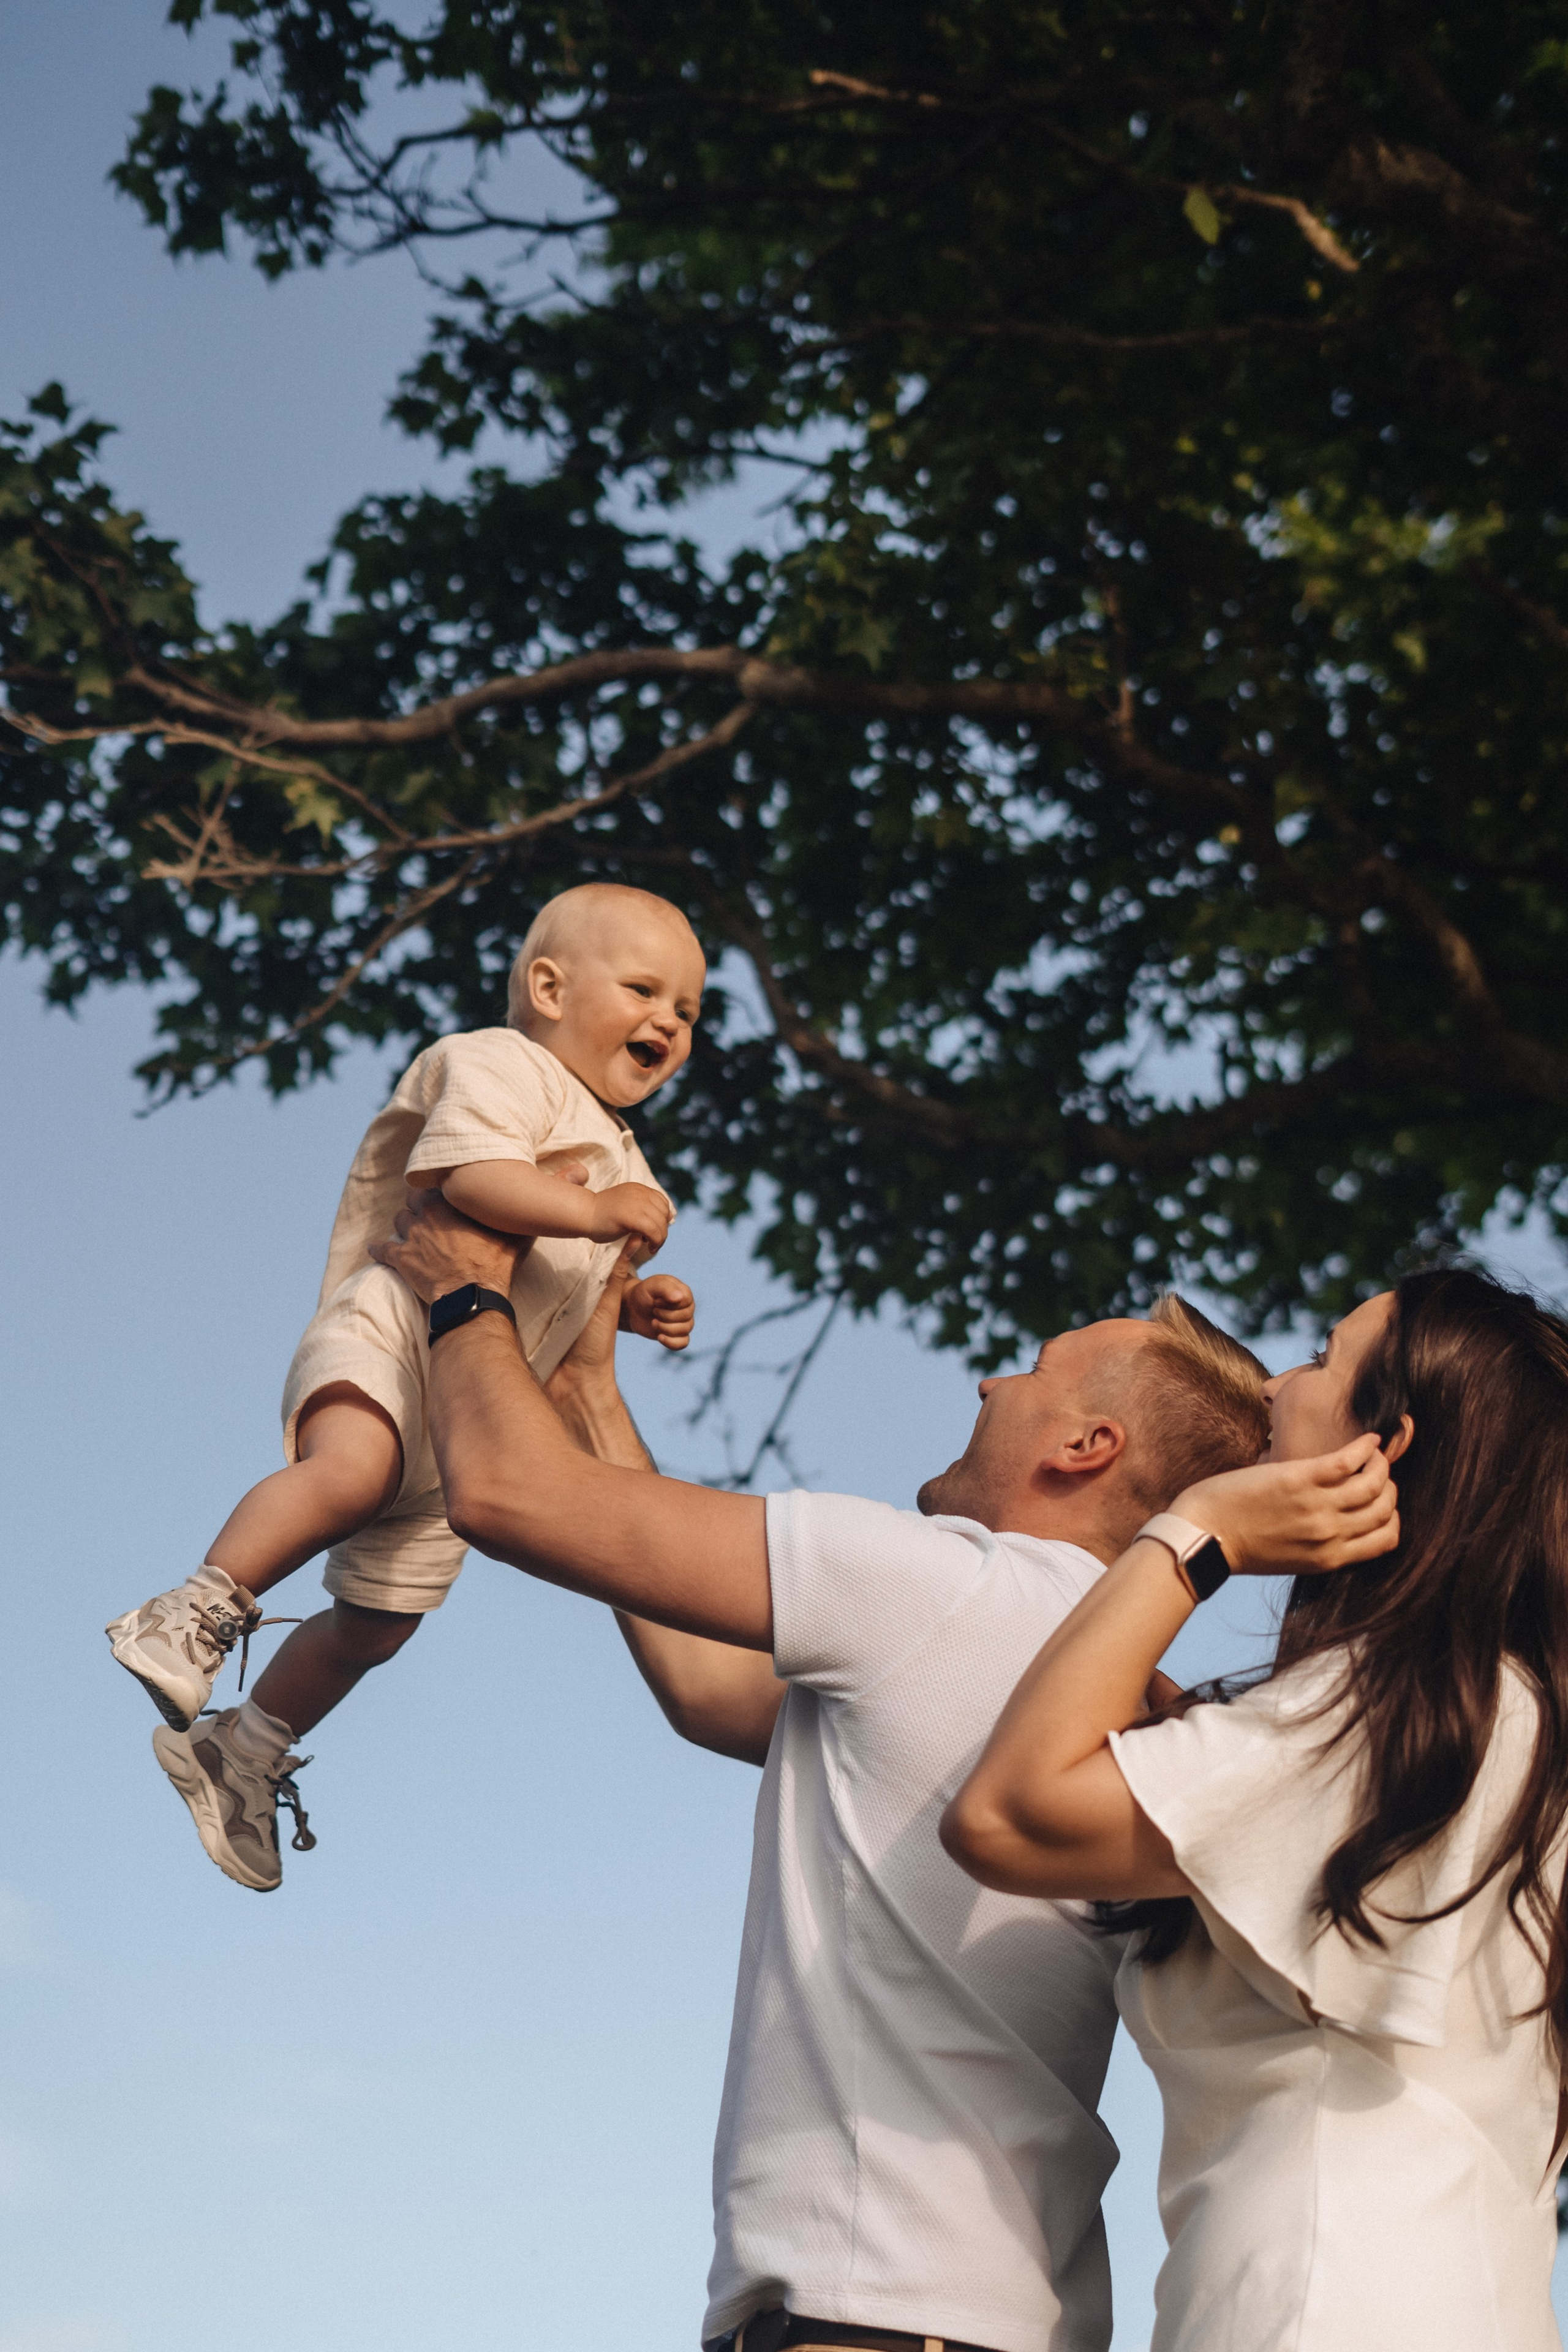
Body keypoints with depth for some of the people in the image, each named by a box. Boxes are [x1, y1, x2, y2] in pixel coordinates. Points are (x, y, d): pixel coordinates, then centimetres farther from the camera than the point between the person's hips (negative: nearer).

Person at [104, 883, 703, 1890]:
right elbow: (467, 1173, -23)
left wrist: (638, 1304, 15)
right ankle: (199, 1615, -29)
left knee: (378, 1625, 13)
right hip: (388, 1331, -9)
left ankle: (243, 1753, 31)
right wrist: (593, 1213, -27)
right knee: (353, 1471, -41)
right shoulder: (503, 1066, -5)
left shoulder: (615, 1152, 25)